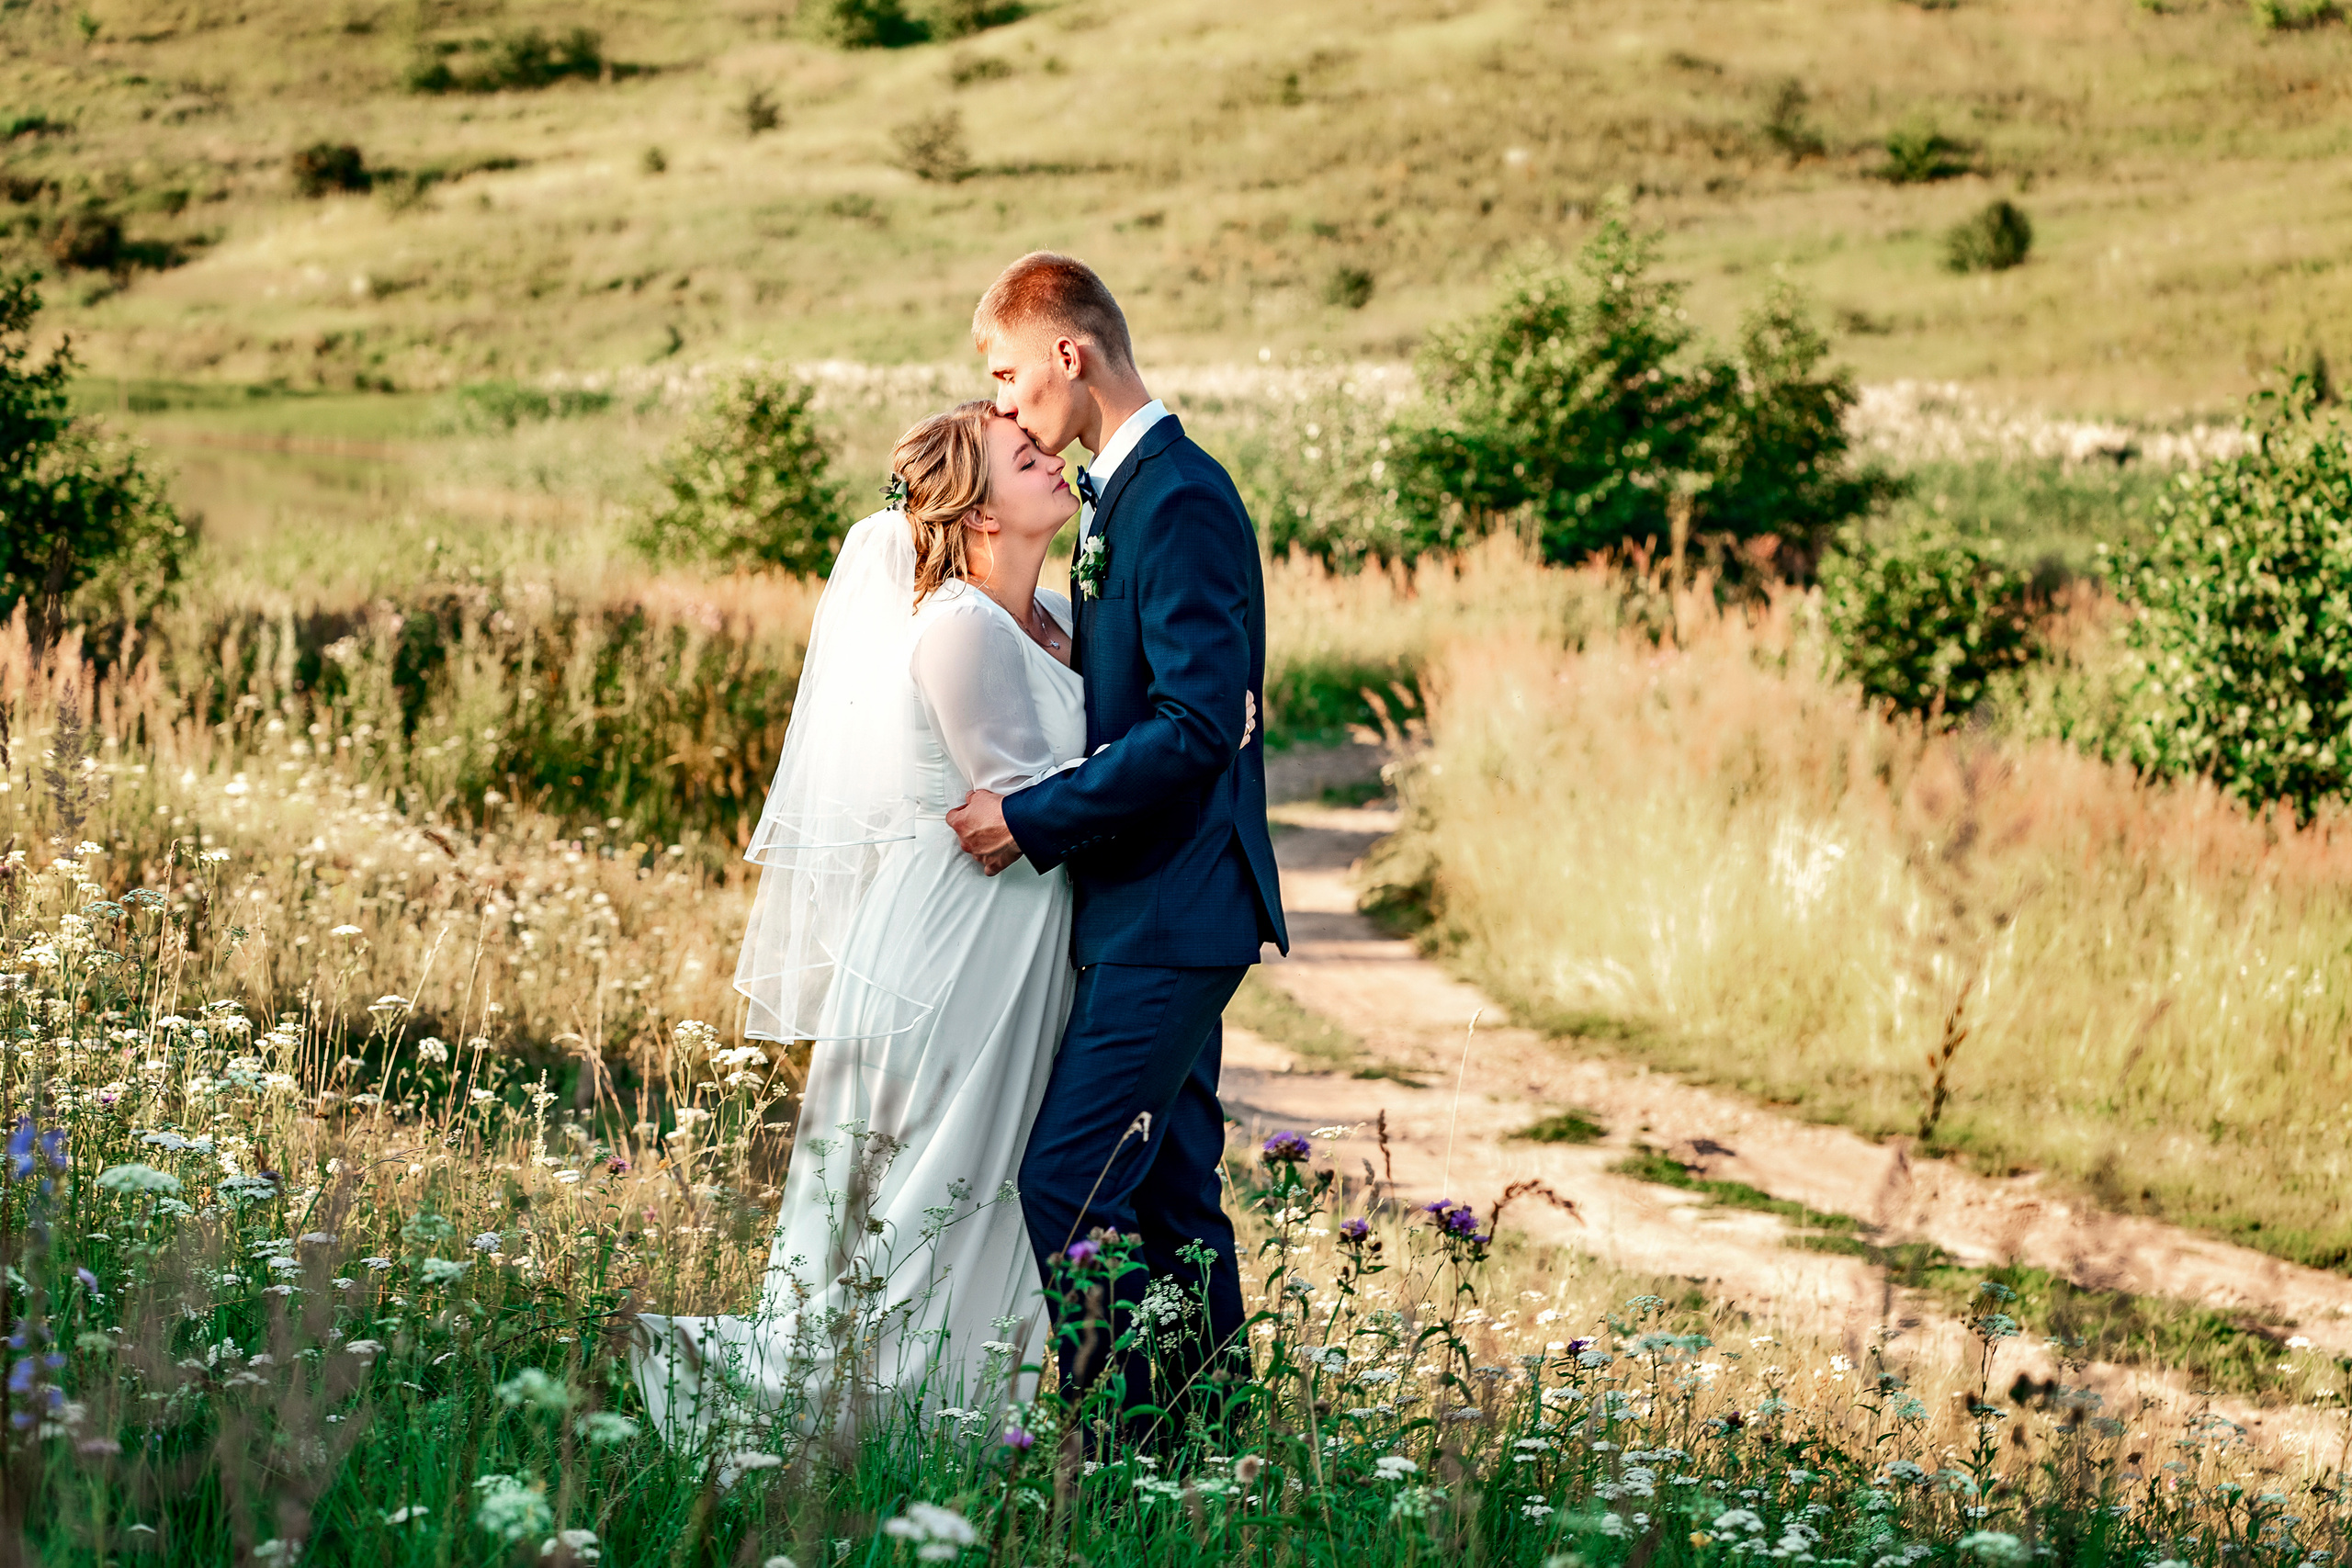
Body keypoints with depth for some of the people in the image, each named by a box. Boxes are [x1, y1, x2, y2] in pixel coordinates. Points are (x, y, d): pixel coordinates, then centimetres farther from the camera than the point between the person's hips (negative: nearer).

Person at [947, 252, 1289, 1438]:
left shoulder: (1180, 503, -16)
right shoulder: (1122, 493, 15)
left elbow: (1200, 721, -24)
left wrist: (1036, 820, -19)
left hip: (1170, 913, -10)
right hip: (1149, 907, 10)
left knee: (1068, 1186, -13)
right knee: (1169, 1191, 12)